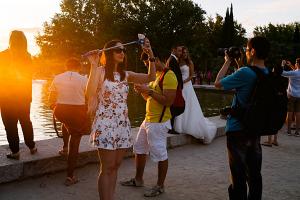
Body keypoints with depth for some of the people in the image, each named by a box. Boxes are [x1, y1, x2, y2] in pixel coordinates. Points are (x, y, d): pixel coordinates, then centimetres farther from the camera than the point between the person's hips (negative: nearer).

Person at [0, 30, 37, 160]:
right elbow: (29, 77, 2)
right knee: (26, 122, 18)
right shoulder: (27, 57, -1)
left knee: (10, 125, 3)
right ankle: (32, 147, 27)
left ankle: (15, 152, 5)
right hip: (24, 96, 5)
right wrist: (29, 95, 10)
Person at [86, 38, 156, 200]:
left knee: (115, 166, 11)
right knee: (107, 168, -2)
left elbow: (150, 78, 6)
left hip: (123, 125, 6)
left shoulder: (126, 75, 11)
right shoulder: (100, 71, -5)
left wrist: (151, 56, -4)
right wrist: (94, 66, -20)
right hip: (105, 124, -6)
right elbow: (90, 94, -20)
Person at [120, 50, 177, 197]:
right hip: (148, 119, 10)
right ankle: (138, 179, 32)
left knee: (160, 154, 0)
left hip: (159, 122, -10)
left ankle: (160, 186, 14)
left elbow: (168, 101, -23)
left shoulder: (169, 76, -15)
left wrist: (149, 91, -22)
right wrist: (142, 91, 3)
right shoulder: (155, 75, 16)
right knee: (139, 149, 17)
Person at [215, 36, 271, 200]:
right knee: (254, 174, 17)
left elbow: (217, 83, -10)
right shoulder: (268, 75, 1)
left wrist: (227, 62, 0)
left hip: (237, 130, -7)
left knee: (238, 175, 4)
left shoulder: (244, 73, -21)